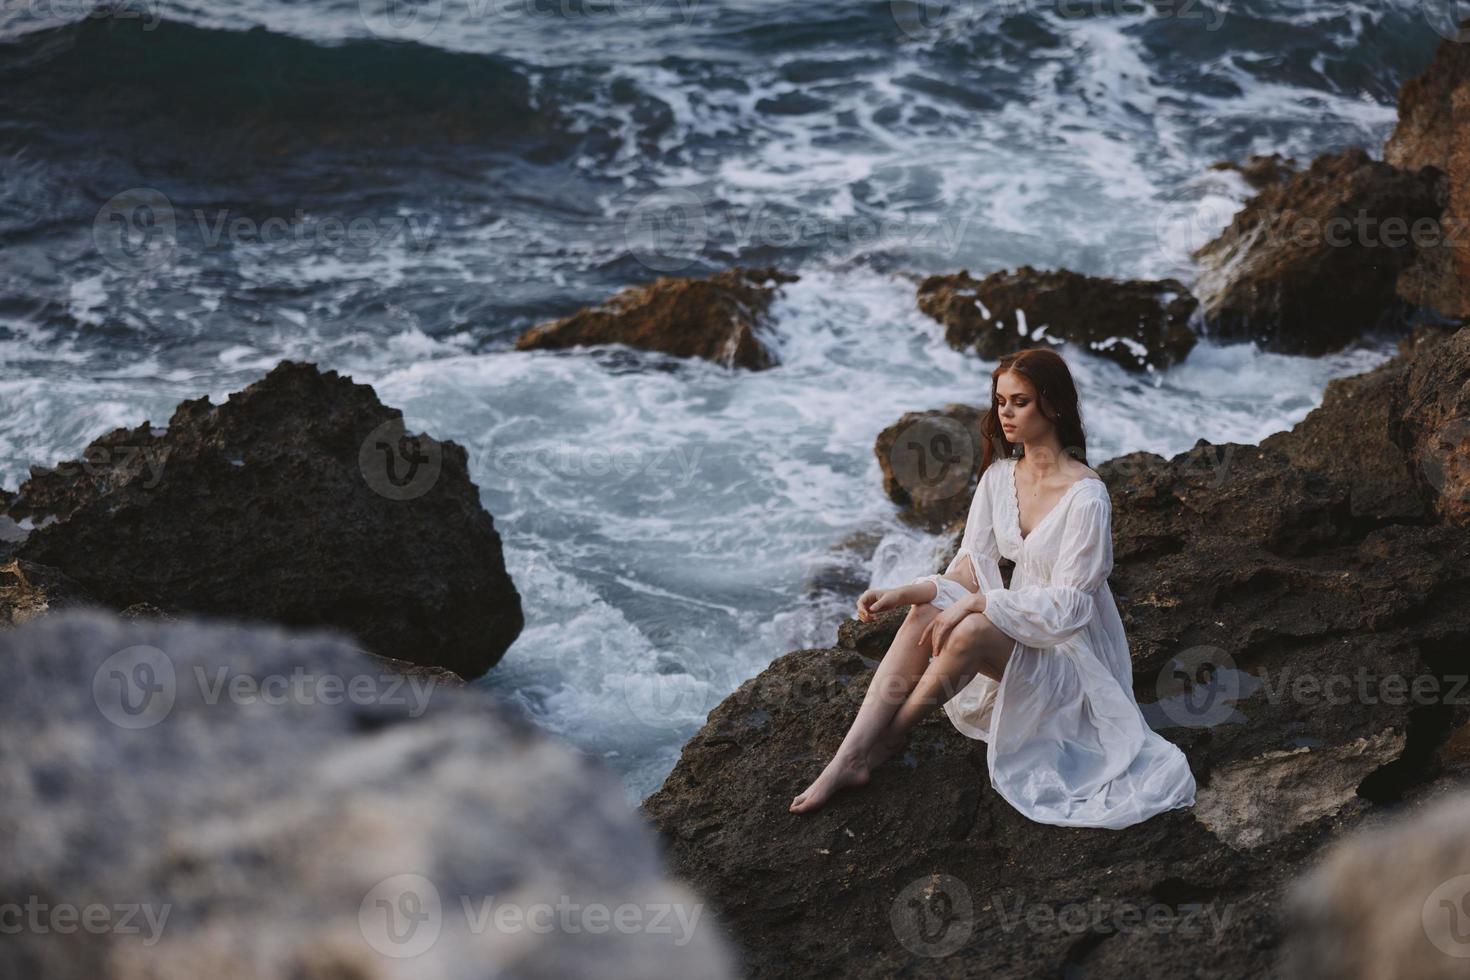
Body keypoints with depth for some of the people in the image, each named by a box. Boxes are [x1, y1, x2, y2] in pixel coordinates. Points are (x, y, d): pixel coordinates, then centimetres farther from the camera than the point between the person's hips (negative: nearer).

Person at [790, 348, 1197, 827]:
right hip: (1018, 633, 7)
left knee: (973, 630, -34)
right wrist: (903, 593, -16)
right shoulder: (999, 477, 3)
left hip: (1074, 657, -7)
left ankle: (882, 743, -14)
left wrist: (976, 603, -29)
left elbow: (1066, 606, -22)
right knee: (925, 613, -22)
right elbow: (971, 568, 0)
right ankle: (847, 760, -27)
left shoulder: (1086, 496, -20)